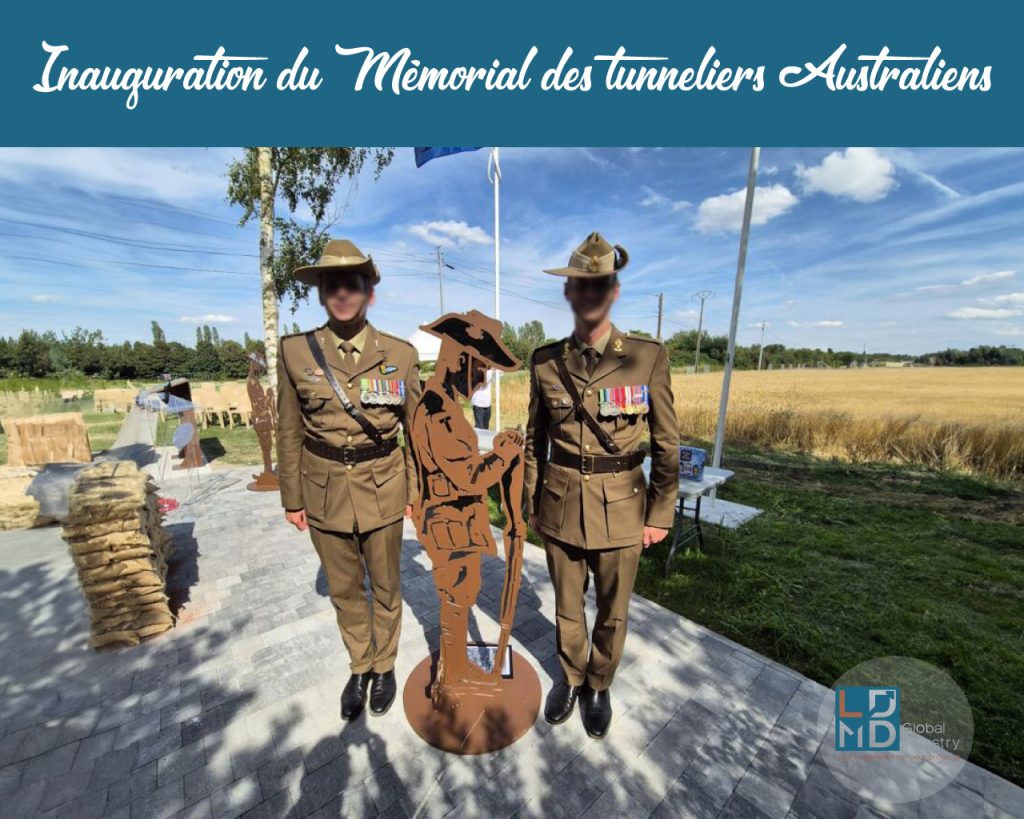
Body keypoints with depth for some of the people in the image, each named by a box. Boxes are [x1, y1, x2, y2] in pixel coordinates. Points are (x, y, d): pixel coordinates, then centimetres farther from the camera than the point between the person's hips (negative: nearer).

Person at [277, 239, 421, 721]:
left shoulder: (400, 354, -6)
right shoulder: (295, 352, -4)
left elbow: (416, 428, -1)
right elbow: (289, 432, 2)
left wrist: (417, 490, 1)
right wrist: (292, 497, 4)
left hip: (383, 491, -1)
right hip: (325, 492, 2)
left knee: (385, 586, 17)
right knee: (344, 589, 20)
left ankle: (384, 666, 44)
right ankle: (359, 668, 47)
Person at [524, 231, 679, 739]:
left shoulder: (648, 356, -9)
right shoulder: (546, 361, -3)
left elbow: (666, 445, -3)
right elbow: (536, 440, 5)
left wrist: (660, 514, -1)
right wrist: (531, 502, 8)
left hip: (621, 510, -1)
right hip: (561, 507, 2)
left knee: (613, 611, 19)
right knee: (567, 606, 21)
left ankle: (599, 686, 49)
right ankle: (570, 677, 51)